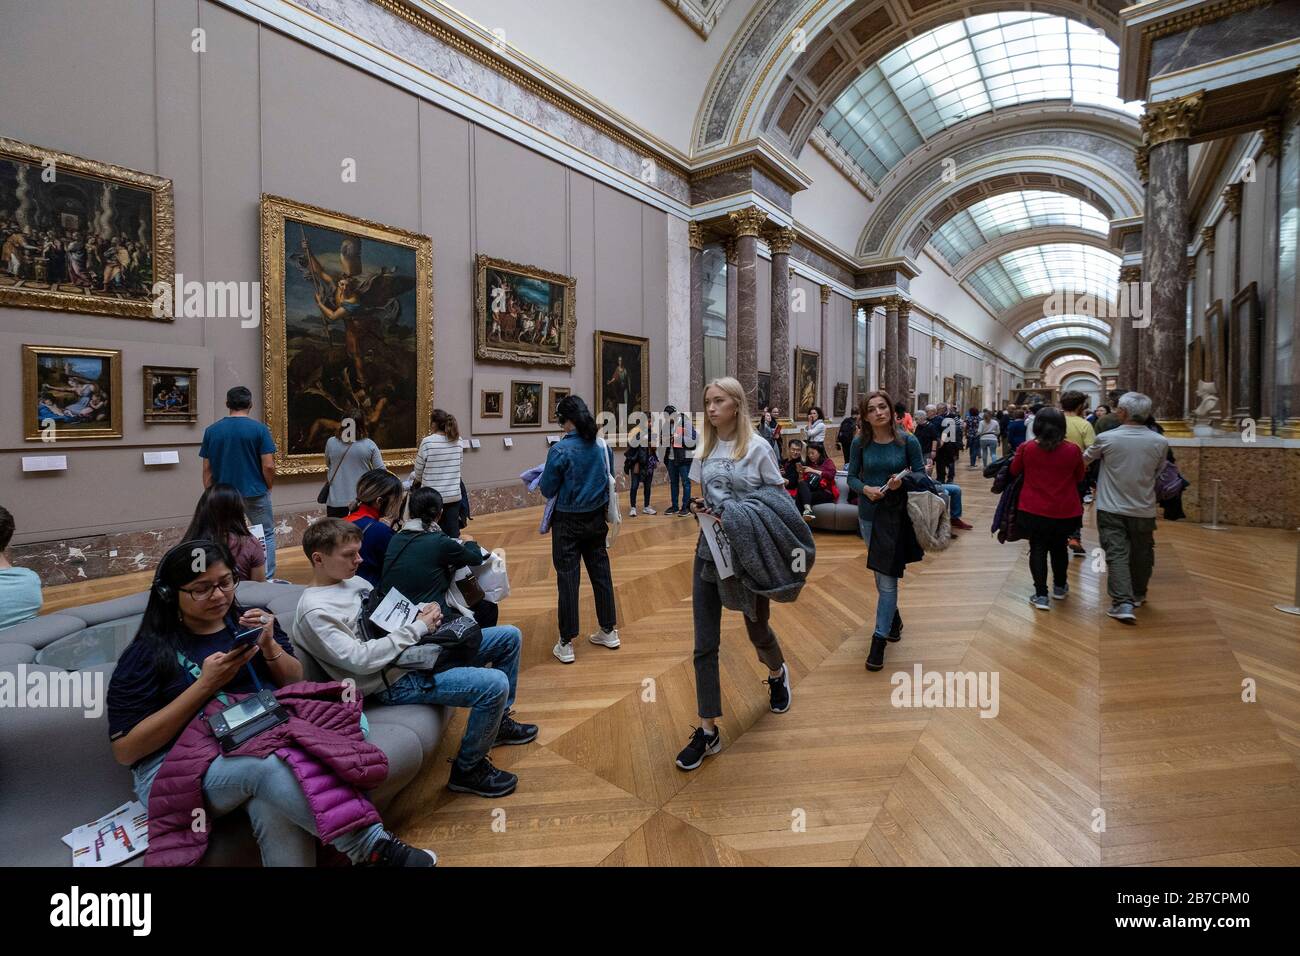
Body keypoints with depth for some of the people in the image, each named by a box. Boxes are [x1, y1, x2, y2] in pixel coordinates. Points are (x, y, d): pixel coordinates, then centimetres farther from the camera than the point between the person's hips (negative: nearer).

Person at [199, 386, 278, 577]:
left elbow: (207, 470, 3)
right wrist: (268, 487, 5)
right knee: (267, 536, 9)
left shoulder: (211, 430, 1)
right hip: (255, 494, -3)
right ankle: (267, 581, 7)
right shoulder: (259, 429, -10)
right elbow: (268, 466, -12)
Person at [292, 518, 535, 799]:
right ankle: (467, 770, -1)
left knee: (509, 636, 10)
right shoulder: (315, 610, -16)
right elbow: (359, 660, -25)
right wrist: (417, 628, -19)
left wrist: (423, 611, 0)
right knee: (495, 685, -26)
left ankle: (497, 723, 28)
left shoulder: (353, 580, 11)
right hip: (395, 681, -10)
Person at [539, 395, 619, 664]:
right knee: (601, 572, 15)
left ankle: (566, 644, 11)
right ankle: (609, 631, 28)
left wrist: (543, 479, 9)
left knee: (567, 578, 3)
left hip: (568, 523, -5)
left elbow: (547, 490, -11)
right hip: (596, 519, 5)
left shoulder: (560, 449, -18)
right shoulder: (603, 445, -2)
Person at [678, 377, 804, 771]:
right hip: (710, 551, 3)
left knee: (757, 628, 18)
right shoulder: (704, 449, 6)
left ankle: (778, 674, 53)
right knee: (705, 645, 2)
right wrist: (698, 507, -7)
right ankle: (708, 730, 14)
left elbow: (780, 500, -2)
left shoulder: (757, 448, -6)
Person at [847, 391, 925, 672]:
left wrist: (903, 481, -23)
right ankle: (894, 618, 42)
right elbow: (851, 476, 0)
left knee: (888, 577, -5)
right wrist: (866, 489, -20)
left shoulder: (908, 441, -9)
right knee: (881, 573, 17)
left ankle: (880, 638, 3)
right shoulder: (860, 443, -5)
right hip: (869, 515, 3)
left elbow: (921, 472, -2)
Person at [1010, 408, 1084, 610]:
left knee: (1038, 549, 7)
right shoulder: (1073, 450, -9)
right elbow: (1079, 478, 6)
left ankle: (1041, 594, 2)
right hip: (1065, 511, 2)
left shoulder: (1026, 448, -11)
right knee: (1059, 547, 21)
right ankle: (1060, 587, 37)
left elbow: (1014, 472, 5)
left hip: (1033, 510, -2)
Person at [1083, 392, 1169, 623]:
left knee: (1117, 554, -1)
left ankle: (1123, 603, -10)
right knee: (1142, 554, 19)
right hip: (1144, 509, 2)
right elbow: (1159, 472, 9)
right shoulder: (1160, 442, -7)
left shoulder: (1106, 438, -12)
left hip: (1111, 508, -2)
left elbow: (1086, 457, 8)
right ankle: (1138, 595, 35)